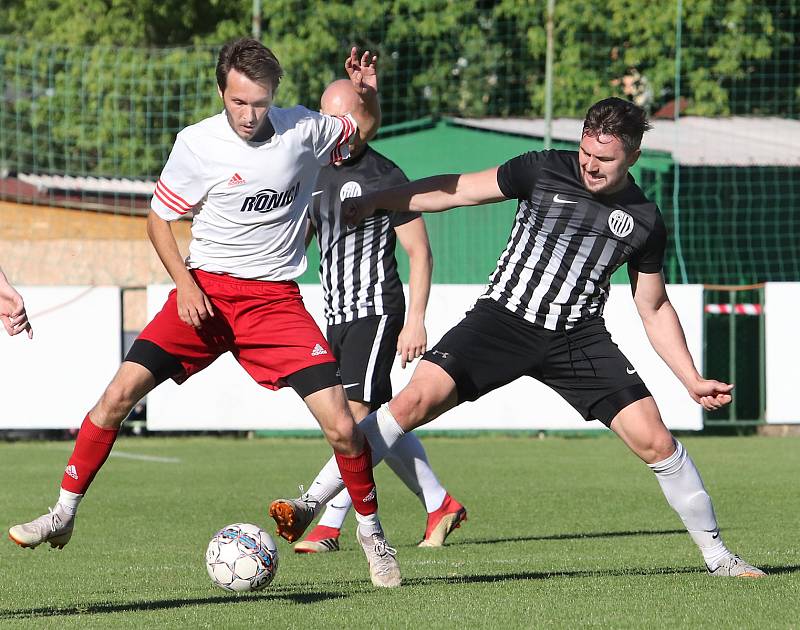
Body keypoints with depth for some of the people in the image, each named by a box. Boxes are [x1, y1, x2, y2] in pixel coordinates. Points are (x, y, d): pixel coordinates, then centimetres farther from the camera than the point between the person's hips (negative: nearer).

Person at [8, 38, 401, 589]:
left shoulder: (303, 131, -4)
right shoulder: (197, 144, -7)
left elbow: (363, 130, 17)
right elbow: (159, 217, 5)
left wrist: (368, 94, -6)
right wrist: (184, 282, -9)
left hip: (277, 299, 0)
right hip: (206, 289, 0)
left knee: (342, 425, -11)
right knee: (120, 393, -14)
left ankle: (371, 532, 14)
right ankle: (64, 515, -1)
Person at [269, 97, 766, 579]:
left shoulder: (645, 221, 3)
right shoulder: (544, 170, -4)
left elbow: (655, 309, 14)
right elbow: (457, 191, 3)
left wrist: (693, 380, 8)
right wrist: (375, 202, -2)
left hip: (579, 338, 2)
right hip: (504, 317, -1)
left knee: (654, 440, -9)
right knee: (417, 399, -20)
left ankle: (716, 554, 10)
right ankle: (315, 501, -15)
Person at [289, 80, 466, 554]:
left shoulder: (385, 177, -8)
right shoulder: (314, 173, 12)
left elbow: (420, 253, -7)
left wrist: (416, 320, -14)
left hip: (377, 310, -7)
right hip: (337, 315, 7)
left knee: (355, 412, -16)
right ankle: (440, 505, 16)